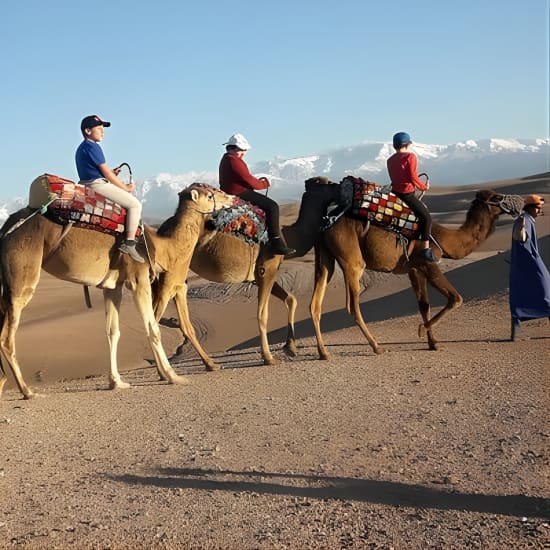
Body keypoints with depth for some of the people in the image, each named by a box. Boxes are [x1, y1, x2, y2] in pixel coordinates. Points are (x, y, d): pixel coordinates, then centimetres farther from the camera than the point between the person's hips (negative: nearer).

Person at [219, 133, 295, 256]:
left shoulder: (226, 159, 18)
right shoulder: (234, 161, -16)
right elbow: (249, 181, -17)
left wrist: (258, 181, 10)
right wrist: (265, 183, 0)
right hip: (239, 194, -11)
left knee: (268, 204, 25)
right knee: (272, 206, -13)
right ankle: (277, 244, -16)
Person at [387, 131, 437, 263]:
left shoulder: (390, 160, 11)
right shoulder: (410, 156, -9)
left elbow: (395, 177, 12)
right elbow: (413, 177, -14)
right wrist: (424, 186, 4)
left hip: (395, 192, 8)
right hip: (407, 193, -8)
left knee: (423, 207, 29)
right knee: (426, 217, -2)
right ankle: (426, 250, -8)